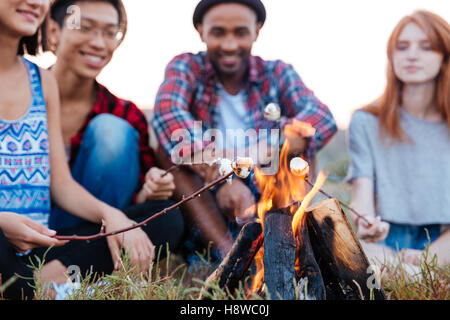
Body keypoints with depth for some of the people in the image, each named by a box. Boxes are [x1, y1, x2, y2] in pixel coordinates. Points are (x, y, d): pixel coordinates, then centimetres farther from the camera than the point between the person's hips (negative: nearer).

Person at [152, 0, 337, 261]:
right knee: (169, 144, -21)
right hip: (203, 208, 0)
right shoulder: (187, 68, -1)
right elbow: (167, 113, -25)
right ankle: (228, 250, -33)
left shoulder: (276, 74, 1)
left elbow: (323, 120, -19)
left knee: (299, 143, -17)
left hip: (267, 206, 1)